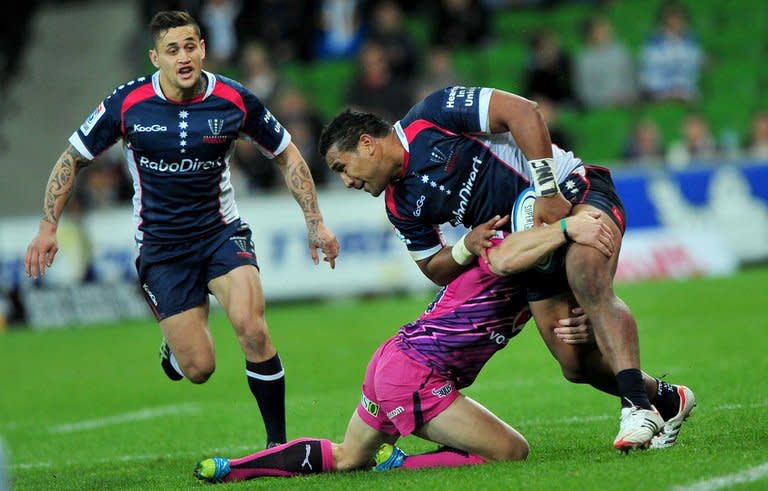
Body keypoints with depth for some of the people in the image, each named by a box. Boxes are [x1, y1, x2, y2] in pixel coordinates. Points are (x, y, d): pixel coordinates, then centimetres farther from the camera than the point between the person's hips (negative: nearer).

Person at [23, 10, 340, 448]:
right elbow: (73, 159, 2)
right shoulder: (127, 104, -12)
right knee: (199, 369, -7)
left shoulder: (235, 100, -10)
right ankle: (174, 346, 33)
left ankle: (278, 441, -12)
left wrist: (315, 222, 1)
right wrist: (49, 226, -5)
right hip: (160, 245, 0)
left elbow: (287, 155, 5)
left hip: (222, 231, 0)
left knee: (250, 323, -27)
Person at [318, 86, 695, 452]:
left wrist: (548, 191, -24)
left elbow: (523, 111, -21)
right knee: (576, 364, -4)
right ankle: (666, 401, 17)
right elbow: (435, 269, 14)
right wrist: (467, 248, -9)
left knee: (590, 285, -35)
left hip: (572, 191, -7)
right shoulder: (401, 206, 7)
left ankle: (638, 406, -39)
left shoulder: (431, 117, -14)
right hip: (532, 238, 7)